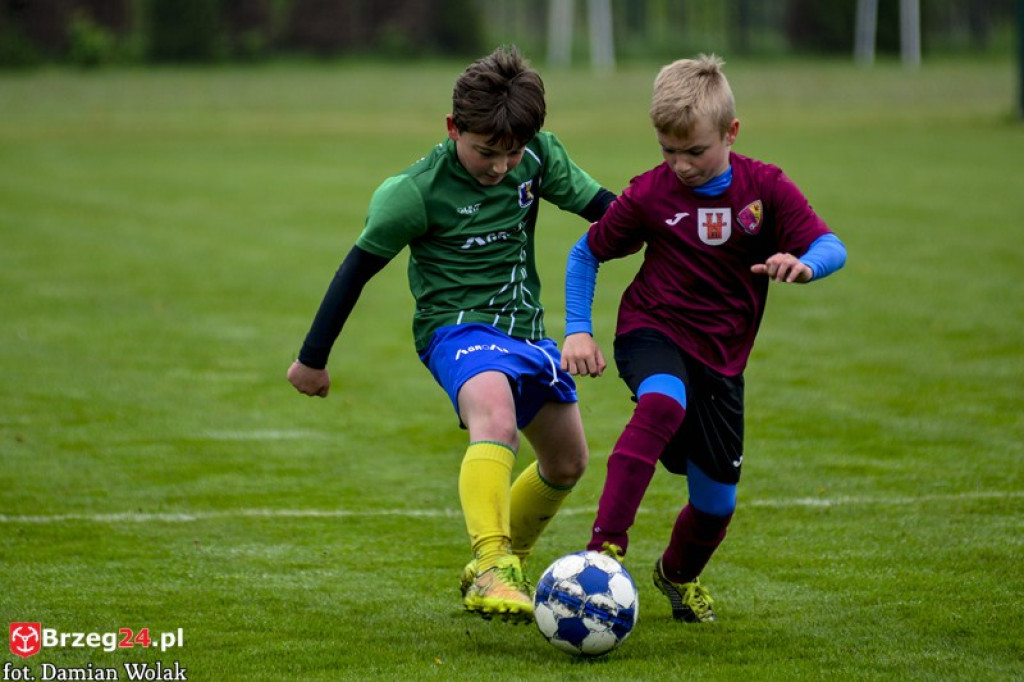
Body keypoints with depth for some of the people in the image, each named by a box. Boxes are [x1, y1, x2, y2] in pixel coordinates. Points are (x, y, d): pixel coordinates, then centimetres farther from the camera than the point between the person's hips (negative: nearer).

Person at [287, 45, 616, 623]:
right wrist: (313, 359, -2)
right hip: (457, 324, -7)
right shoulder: (420, 191, -17)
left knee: (567, 464, 17)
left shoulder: (540, 156, -5)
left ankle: (507, 565, 40)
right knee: (496, 423, -36)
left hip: (525, 329, 7)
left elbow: (601, 206, 8)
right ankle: (491, 566, -47)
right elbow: (359, 267, -9)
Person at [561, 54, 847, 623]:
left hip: (722, 357, 3)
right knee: (662, 404, -39)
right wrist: (577, 331, -8)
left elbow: (831, 247, -13)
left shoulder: (765, 188, -7)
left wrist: (805, 265, -37)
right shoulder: (649, 194, -9)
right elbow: (586, 253, 3)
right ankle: (606, 546, -44)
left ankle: (679, 572, 43)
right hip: (654, 332, -3)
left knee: (717, 502, 7)